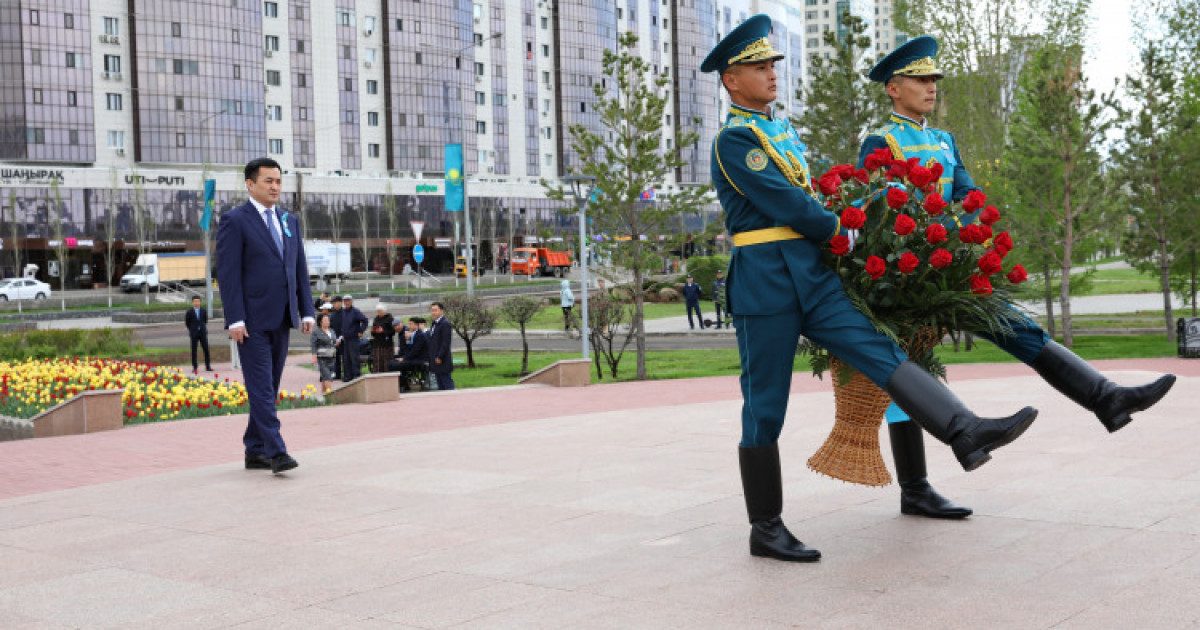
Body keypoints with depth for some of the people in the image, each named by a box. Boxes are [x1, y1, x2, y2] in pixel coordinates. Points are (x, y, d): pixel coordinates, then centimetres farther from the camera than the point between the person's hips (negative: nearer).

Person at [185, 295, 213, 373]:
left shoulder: (203, 310, 4)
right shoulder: (190, 312, -3)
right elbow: (186, 322, 8)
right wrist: (192, 329, 11)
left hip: (203, 332, 2)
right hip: (194, 333, -2)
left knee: (206, 349, -2)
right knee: (193, 350, 1)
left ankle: (208, 366, 2)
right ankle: (195, 367, 7)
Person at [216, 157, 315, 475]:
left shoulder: (290, 221, 16)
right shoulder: (234, 221, -4)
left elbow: (300, 269, 17)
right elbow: (228, 273, -10)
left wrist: (307, 311, 8)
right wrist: (235, 319, -16)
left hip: (281, 319, 7)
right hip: (253, 321, -7)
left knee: (269, 388, 9)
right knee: (261, 388, -9)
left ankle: (255, 451, 16)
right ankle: (276, 452, -12)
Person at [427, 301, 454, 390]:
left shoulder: (445, 323, -13)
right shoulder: (435, 324, 16)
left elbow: (445, 343, -19)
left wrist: (439, 357, -20)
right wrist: (432, 358, 16)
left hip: (442, 361, -10)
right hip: (436, 360, 10)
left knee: (447, 384, -7)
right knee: (440, 386, 12)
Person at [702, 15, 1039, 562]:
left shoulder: (783, 130, 20)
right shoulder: (734, 138, -9)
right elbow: (786, 204, -14)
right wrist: (841, 230, -3)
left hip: (812, 277, 8)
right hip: (764, 282, -8)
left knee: (880, 352, -10)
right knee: (765, 408, -1)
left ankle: (966, 434, -22)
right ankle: (765, 530, 7)